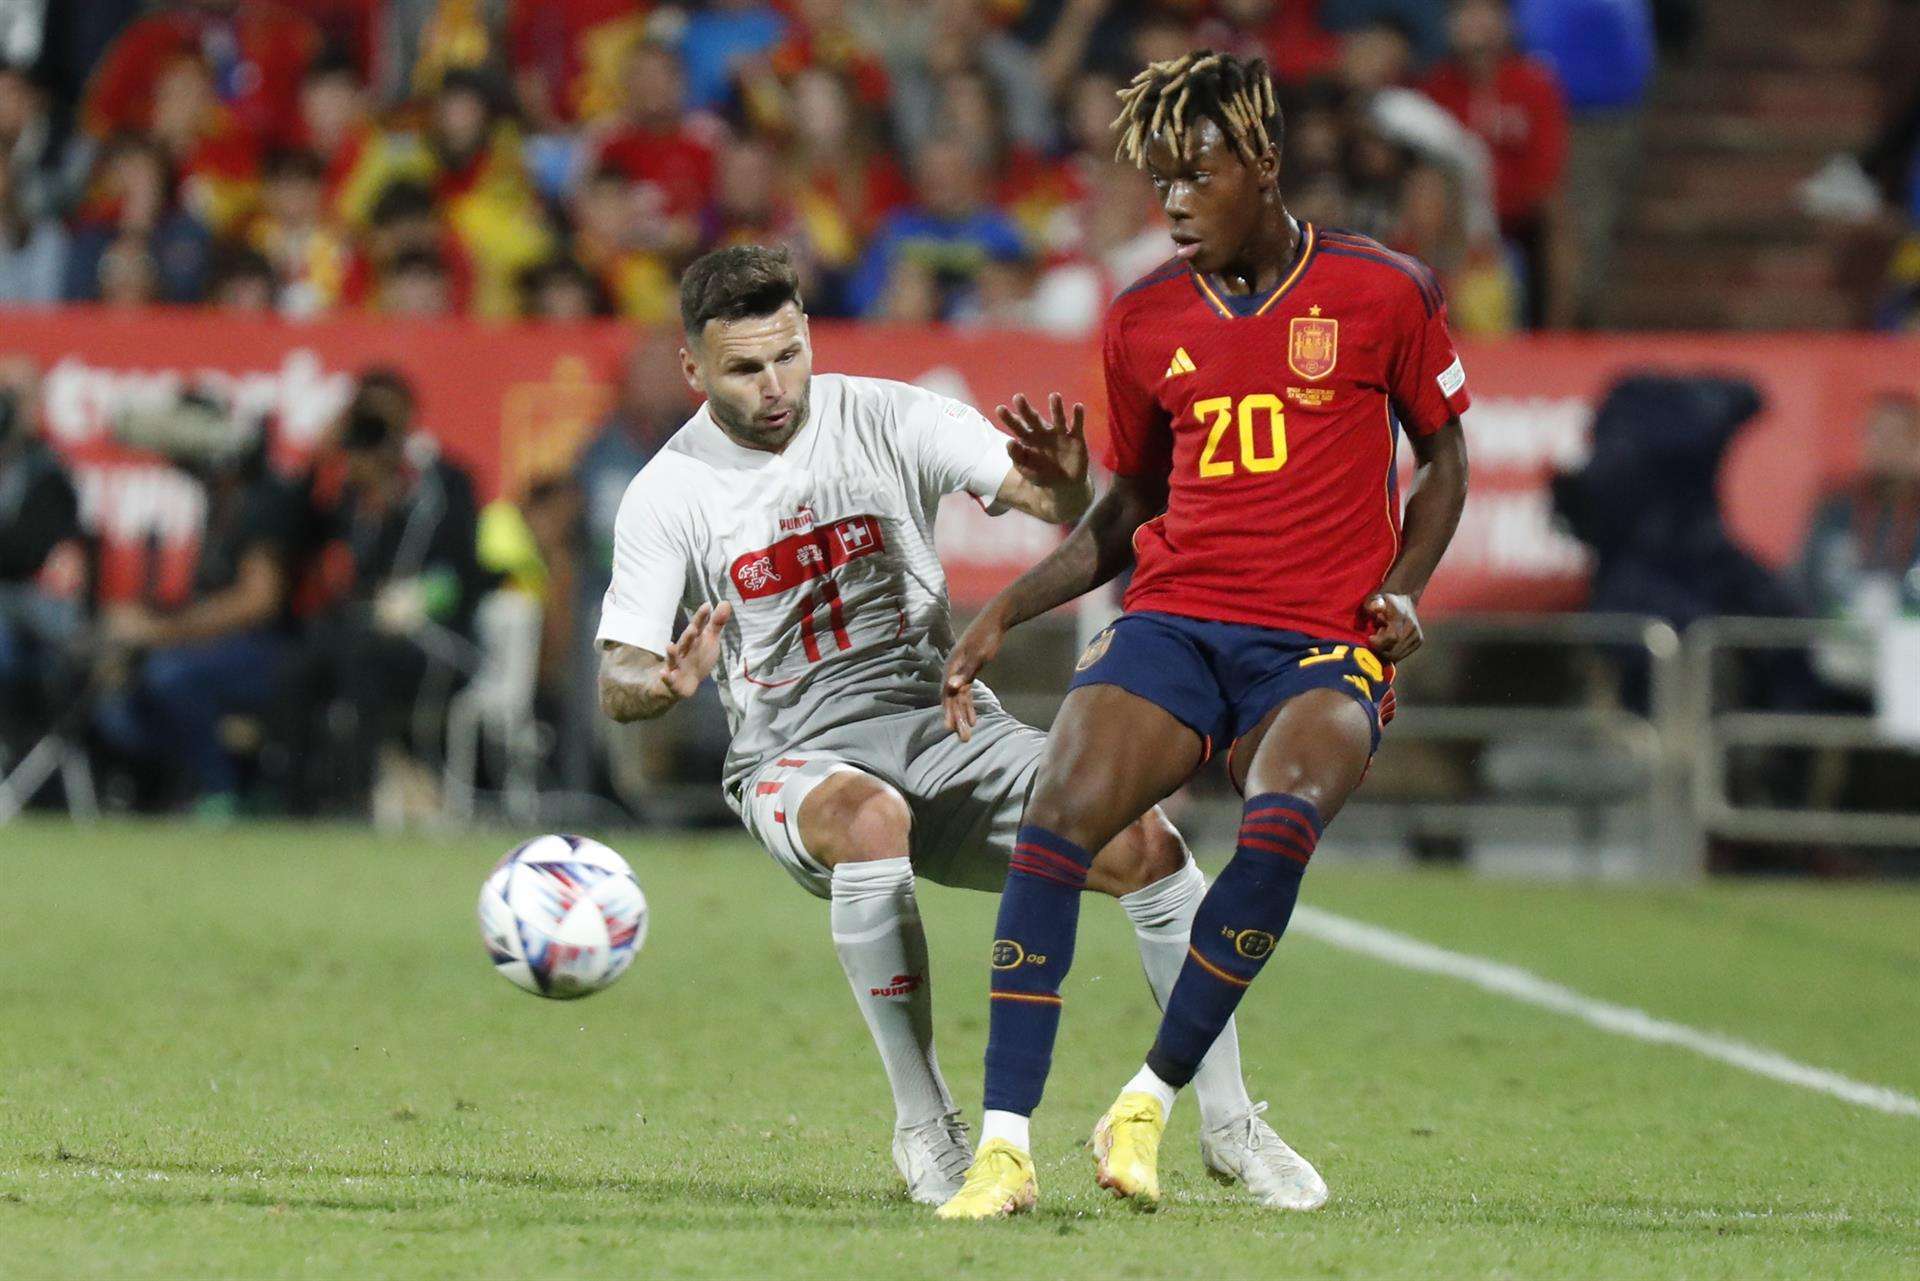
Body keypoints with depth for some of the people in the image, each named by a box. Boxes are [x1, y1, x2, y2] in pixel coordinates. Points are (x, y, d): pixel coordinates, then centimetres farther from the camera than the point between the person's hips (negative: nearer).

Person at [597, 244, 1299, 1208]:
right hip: (797, 758, -2)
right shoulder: (668, 494, -4)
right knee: (870, 820, -40)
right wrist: (671, 683, -31)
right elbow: (617, 682, -6)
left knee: (1143, 840, -21)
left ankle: (1228, 1117, -5)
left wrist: (1066, 486, -34)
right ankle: (923, 1127, -29)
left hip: (944, 723, 2)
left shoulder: (888, 417, -1)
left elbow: (1044, 496, -9)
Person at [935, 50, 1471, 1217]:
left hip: (1324, 643, -3)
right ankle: (1005, 1142, -22)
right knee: (1061, 813, -24)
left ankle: (1147, 1106, -19)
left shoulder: (1382, 294, 2)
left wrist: (1401, 590, -3)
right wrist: (1006, 612, 9)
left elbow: (1446, 458, 14)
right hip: (1176, 617, 3)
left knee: (1280, 824, -34)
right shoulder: (1146, 319, 10)